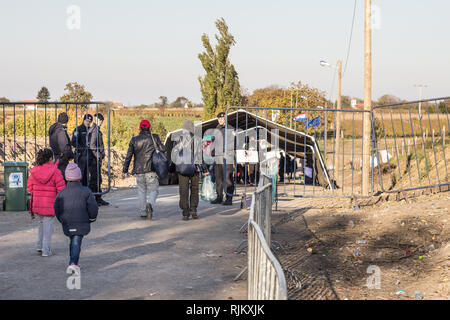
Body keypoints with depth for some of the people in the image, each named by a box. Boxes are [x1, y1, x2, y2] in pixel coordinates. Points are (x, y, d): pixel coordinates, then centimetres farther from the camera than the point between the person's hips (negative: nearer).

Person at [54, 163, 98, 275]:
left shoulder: (62, 193, -3)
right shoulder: (86, 191, -8)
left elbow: (57, 208, 0)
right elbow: (93, 207, -11)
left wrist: (62, 220, 16)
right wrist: (91, 219, 7)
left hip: (67, 225, 3)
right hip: (81, 224, -2)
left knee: (73, 242, 21)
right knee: (76, 243, -2)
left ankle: (74, 263, 25)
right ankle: (73, 263, -21)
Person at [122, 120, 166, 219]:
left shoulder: (134, 140, 4)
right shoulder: (154, 137, -4)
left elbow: (128, 156, 3)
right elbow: (162, 149, -2)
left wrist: (125, 170, 7)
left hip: (139, 171, 2)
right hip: (151, 170, -2)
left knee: (141, 191, 17)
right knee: (153, 190, 4)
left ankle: (143, 212, 14)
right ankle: (150, 204, -25)